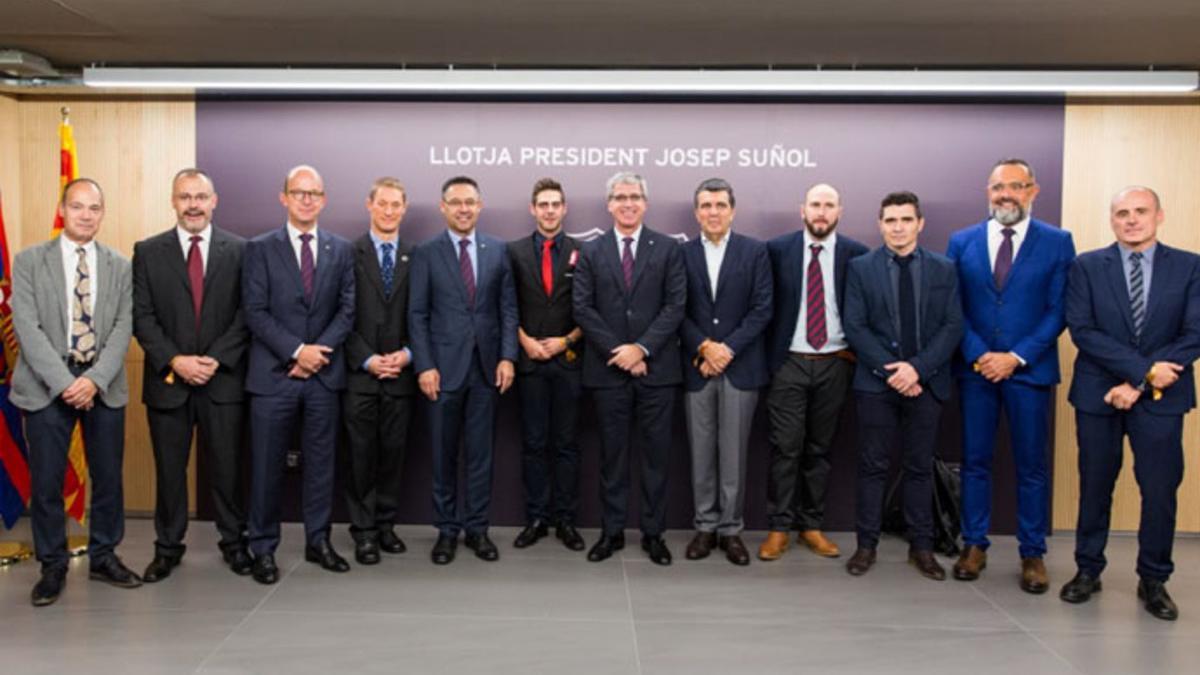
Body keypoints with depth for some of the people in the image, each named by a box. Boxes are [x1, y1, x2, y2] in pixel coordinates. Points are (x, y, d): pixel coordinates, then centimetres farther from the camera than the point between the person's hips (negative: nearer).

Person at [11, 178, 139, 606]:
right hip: (46, 385, -2)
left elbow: (123, 328, 0)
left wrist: (95, 379, -13)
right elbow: (27, 328, -6)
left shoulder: (119, 267, 7)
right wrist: (64, 382, -15)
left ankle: (104, 557, 22)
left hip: (103, 385, 2)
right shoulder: (29, 261, 2)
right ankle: (53, 567, 16)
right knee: (46, 482, 2)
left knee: (108, 476, 7)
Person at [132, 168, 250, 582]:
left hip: (223, 378, -1)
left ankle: (234, 543, 20)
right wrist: (175, 360, -12)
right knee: (169, 470, 10)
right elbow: (142, 317, 0)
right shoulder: (148, 252, 4)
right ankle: (167, 548, 22)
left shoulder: (239, 250, 2)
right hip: (168, 378, 1)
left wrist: (216, 359, -12)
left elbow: (246, 314, -2)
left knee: (226, 467, 6)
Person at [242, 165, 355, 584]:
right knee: (267, 466, 3)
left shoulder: (341, 250, 9)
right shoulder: (260, 249, 1)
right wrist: (296, 351, -15)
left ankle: (318, 541, 21)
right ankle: (263, 549, 14)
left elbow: (347, 309, 4)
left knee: (321, 462, 9)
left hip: (323, 375, 3)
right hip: (273, 375, -2)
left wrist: (319, 351, -9)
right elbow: (255, 312, -6)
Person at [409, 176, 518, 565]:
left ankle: (477, 528, 18)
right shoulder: (426, 254, 1)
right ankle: (447, 529, 18)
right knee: (444, 454, 7)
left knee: (481, 453, 7)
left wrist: (507, 357, -4)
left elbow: (508, 308, 6)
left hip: (487, 367, 2)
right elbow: (417, 314, -1)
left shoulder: (497, 250, 7)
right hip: (444, 367, -1)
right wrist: (424, 366, -9)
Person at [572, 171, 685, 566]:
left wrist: (642, 348, -14)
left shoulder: (668, 249, 3)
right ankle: (612, 531, 18)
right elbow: (583, 310, 0)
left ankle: (653, 533, 16)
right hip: (608, 369, 1)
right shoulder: (591, 252, 6)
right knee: (612, 453, 8)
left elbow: (675, 306, -4)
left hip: (657, 368, -1)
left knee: (656, 453, 5)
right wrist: (617, 352, -10)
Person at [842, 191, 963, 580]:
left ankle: (921, 547, 17)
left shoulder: (944, 270, 5)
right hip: (876, 382, -1)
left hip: (926, 383, 1)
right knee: (872, 466, 4)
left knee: (920, 467, 8)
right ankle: (866, 545, 12)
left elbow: (952, 326, -2)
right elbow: (854, 327, -4)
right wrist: (889, 370, -13)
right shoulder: (861, 268, 2)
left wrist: (918, 368, -14)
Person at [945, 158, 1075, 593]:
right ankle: (974, 546, 18)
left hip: (1029, 369, -1)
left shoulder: (1057, 242, 1)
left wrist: (1016, 357, -12)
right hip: (975, 368, 2)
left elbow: (1058, 310, -3)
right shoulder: (962, 242, 6)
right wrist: (978, 355, -10)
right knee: (975, 461, 7)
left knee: (1032, 466, 5)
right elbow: (954, 308, 3)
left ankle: (1032, 554, 15)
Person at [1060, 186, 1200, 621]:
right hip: (1099, 393, 0)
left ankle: (1153, 580, 20)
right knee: (1095, 487, 10)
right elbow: (1082, 329, -8)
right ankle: (1088, 570, 25)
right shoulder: (1087, 267, 2)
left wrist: (1137, 385, -13)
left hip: (1161, 399, 0)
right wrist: (1144, 368, -18)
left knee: (1160, 490, 3)